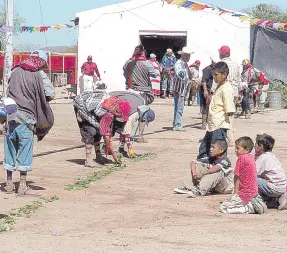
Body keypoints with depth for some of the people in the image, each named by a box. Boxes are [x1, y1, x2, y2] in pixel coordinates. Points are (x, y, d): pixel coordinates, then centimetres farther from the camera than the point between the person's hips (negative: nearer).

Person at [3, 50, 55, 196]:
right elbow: (51, 95, -7)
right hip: (26, 118, -5)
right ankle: (22, 186, 4)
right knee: (25, 151, 2)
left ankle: (9, 183, 21)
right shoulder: (39, 75, -5)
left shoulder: (15, 71, 9)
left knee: (10, 150, 13)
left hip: (10, 115, 5)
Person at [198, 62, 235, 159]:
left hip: (219, 127, -11)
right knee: (203, 148, 19)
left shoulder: (226, 89, -17)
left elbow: (230, 112, -21)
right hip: (212, 126, 11)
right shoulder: (219, 86, 14)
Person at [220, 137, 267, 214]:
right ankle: (255, 203, 7)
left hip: (246, 193, -9)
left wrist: (235, 193, -3)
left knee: (223, 207, -9)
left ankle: (250, 208, -13)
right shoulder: (251, 158, 10)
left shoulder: (241, 158, -15)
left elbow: (237, 177, -11)